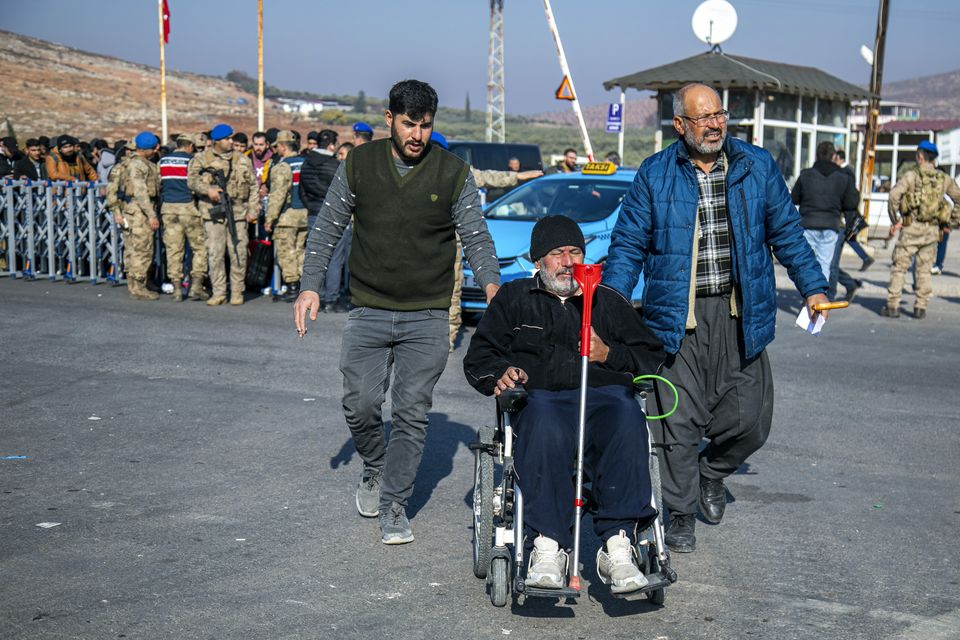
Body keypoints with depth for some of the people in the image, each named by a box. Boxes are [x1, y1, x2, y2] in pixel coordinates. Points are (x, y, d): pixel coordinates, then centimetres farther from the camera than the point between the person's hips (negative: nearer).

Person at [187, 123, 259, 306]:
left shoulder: (242, 160, 11)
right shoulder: (201, 159, 6)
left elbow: (253, 186, 13)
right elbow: (192, 180, -3)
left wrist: (252, 209, 4)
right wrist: (208, 189, -20)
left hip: (238, 212, 1)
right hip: (213, 212, -1)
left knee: (239, 253, -1)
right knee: (215, 253, -1)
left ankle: (237, 291, 10)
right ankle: (218, 292, 5)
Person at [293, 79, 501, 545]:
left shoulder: (453, 172, 0)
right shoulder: (359, 165, 2)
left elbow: (475, 236, 2)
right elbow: (327, 229, 8)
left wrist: (491, 283, -16)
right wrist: (311, 286, -2)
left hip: (426, 318, -1)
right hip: (368, 312, 1)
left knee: (412, 413, -1)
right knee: (360, 404, -3)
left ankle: (393, 506, 11)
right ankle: (374, 468, 27)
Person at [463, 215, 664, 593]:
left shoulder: (608, 301, 29)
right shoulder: (514, 299, 27)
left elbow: (653, 357, 24)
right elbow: (478, 358, 22)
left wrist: (609, 355, 5)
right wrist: (500, 374, -1)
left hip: (604, 393, 1)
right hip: (542, 395, -1)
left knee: (626, 420, -38)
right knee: (545, 425, -41)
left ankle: (618, 547, -43)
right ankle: (547, 548, -44)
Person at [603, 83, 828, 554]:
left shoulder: (757, 166, 7)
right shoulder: (654, 175, 2)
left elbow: (786, 232, 16)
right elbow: (628, 245, 3)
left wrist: (812, 287, 12)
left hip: (741, 316, 2)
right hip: (678, 319, -2)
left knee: (749, 419, 3)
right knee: (680, 421, -1)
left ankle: (712, 473, 34)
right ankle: (680, 515, 16)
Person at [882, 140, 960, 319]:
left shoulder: (911, 175, -5)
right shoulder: (944, 179, 8)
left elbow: (894, 195, -17)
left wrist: (895, 220, -8)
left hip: (912, 227, -3)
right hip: (933, 230, 4)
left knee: (899, 267, 4)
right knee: (924, 269, 11)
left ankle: (892, 306, 2)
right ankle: (920, 308, 9)